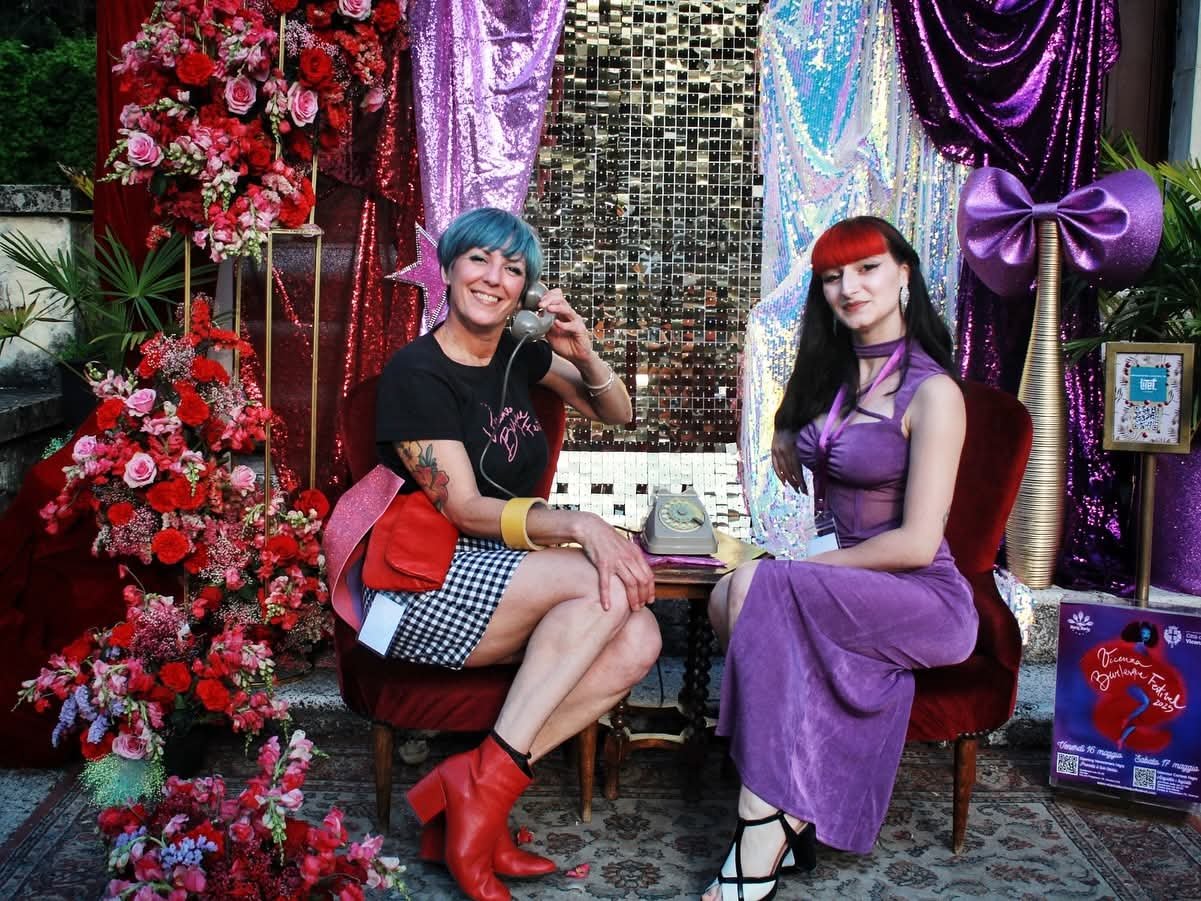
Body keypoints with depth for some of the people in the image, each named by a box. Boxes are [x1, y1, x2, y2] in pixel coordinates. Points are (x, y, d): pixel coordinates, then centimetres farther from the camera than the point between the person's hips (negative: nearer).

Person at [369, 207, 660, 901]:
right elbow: (465, 509, -16)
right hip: (426, 584, -6)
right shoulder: (416, 372, -9)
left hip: (512, 575, 7)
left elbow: (618, 415, 17)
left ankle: (463, 795, -18)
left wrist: (585, 356, -5)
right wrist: (580, 526, -30)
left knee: (638, 640, -21)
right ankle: (487, 788, -21)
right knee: (604, 585, -29)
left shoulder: (519, 353, 10)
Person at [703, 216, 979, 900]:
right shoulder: (831, 377, 13)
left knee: (752, 589, -30)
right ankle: (791, 819, -17)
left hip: (926, 600, -6)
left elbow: (916, 542, -16)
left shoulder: (932, 392, -10)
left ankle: (762, 844, -22)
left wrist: (804, 567, -10)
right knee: (730, 598, -26)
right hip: (841, 581, 6)